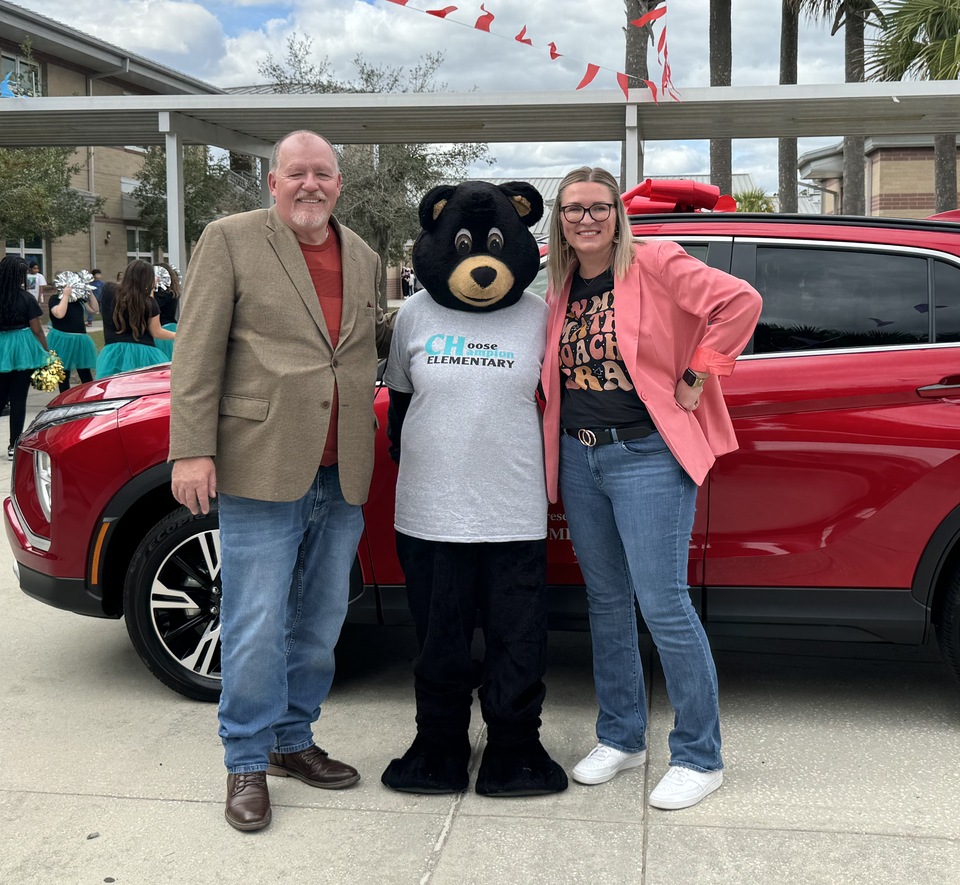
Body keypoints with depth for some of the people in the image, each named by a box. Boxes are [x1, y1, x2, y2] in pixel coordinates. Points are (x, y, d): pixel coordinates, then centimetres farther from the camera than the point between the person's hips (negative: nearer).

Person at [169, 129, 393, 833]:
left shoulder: (363, 258, 15)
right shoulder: (231, 240, 0)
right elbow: (198, 352, -5)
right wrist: (192, 450, -12)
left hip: (341, 479, 6)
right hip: (262, 471, -5)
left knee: (320, 624, 14)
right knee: (257, 628, -1)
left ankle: (293, 741, 30)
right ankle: (248, 765, 14)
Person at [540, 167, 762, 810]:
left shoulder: (656, 264, -8)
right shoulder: (560, 287, 11)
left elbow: (739, 301, -18)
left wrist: (696, 379, -15)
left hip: (648, 455, -6)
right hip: (578, 456, 7)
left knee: (663, 604, -6)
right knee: (607, 602, 14)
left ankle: (700, 757, 9)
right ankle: (622, 737, 29)